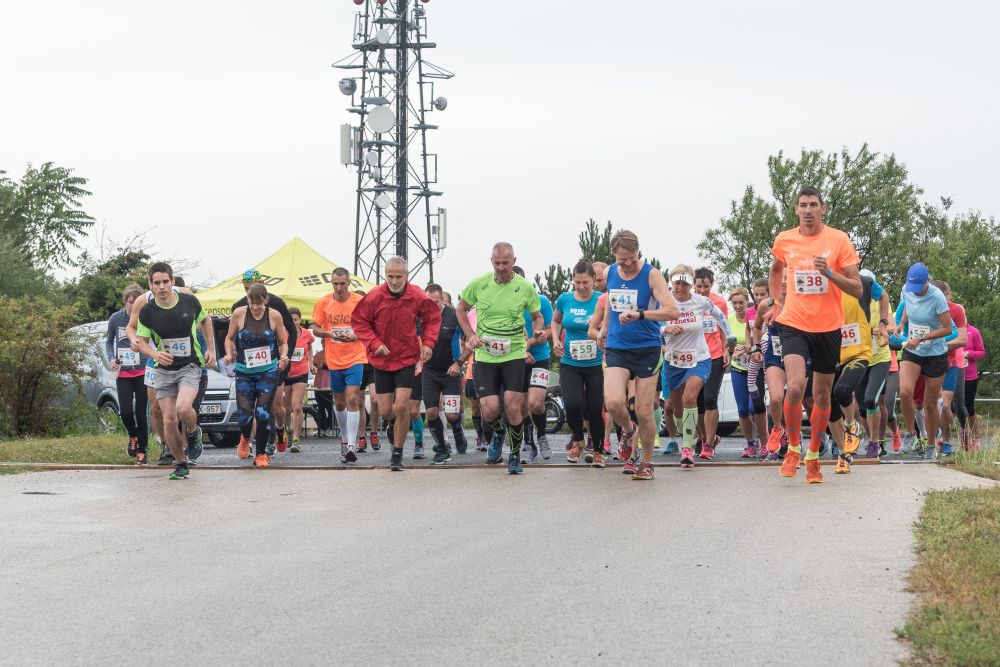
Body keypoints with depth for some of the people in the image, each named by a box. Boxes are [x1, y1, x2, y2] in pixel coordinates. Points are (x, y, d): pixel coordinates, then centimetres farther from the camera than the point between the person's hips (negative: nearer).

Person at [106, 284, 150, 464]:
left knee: (141, 413, -1)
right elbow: (109, 342, 14)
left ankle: (142, 451, 13)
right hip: (123, 373, 1)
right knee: (126, 412, -9)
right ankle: (133, 437, 24)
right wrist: (111, 358, -3)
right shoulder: (116, 319, 0)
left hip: (143, 373, -1)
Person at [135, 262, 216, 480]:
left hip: (190, 366, -2)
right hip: (164, 370, 2)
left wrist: (211, 349, 9)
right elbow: (142, 342, 0)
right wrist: (155, 353, -21)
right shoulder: (147, 311, -7)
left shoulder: (190, 302, -6)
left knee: (183, 408, -27)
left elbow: (205, 321, 14)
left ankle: (193, 432, 7)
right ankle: (181, 464, 18)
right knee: (169, 421, -1)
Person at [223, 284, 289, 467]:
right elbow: (230, 338, 8)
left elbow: (283, 342, 8)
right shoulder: (239, 314, -5)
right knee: (245, 415, -6)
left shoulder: (274, 316, -4)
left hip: (268, 371, 0)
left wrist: (283, 357, -11)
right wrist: (229, 355, -10)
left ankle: (261, 453, 12)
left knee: (263, 413, -8)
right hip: (244, 371, 0)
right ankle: (245, 438, 31)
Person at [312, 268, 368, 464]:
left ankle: (351, 445, -16)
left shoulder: (359, 302, -6)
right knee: (339, 402, 14)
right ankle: (345, 438, 34)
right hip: (334, 360, 3)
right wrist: (328, 333, -15)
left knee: (352, 399, -15)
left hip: (355, 358, -3)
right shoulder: (323, 303, 1)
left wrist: (355, 336, -19)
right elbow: (315, 329, 6)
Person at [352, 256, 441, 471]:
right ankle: (394, 421, 44)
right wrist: (375, 343, -14)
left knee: (401, 406, -12)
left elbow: (433, 318, 7)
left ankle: (397, 453, 4)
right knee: (385, 410, 4)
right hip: (382, 359, 1)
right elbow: (358, 321, -3)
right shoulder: (374, 297, -13)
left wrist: (428, 343, -6)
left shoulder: (417, 297, -10)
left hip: (407, 358, -1)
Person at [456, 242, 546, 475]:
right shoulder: (478, 284, -2)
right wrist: (470, 335, 0)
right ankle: (497, 433, 29)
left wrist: (538, 331, -10)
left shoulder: (525, 287, -3)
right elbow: (461, 309, 13)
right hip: (485, 357, 1)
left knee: (512, 408, -10)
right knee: (490, 409, -9)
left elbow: (537, 316, 12)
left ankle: (515, 456, 13)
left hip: (514, 355, -1)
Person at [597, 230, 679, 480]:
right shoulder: (609, 273, 3)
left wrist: (639, 314, -32)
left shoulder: (651, 275, -11)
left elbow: (672, 310, -22)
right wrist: (604, 329, 28)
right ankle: (628, 430, 16)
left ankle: (647, 462, 20)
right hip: (616, 348, 3)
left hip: (647, 349, -3)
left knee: (644, 412, 0)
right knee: (613, 402, -19)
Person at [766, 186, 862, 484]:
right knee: (795, 387, -20)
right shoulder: (784, 240, 2)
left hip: (828, 327, 0)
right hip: (794, 324, 0)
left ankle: (813, 455, 25)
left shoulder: (839, 240, -5)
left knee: (822, 394, 9)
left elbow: (857, 289, -5)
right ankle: (793, 448, 1)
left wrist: (829, 273, -20)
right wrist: (776, 302, 16)